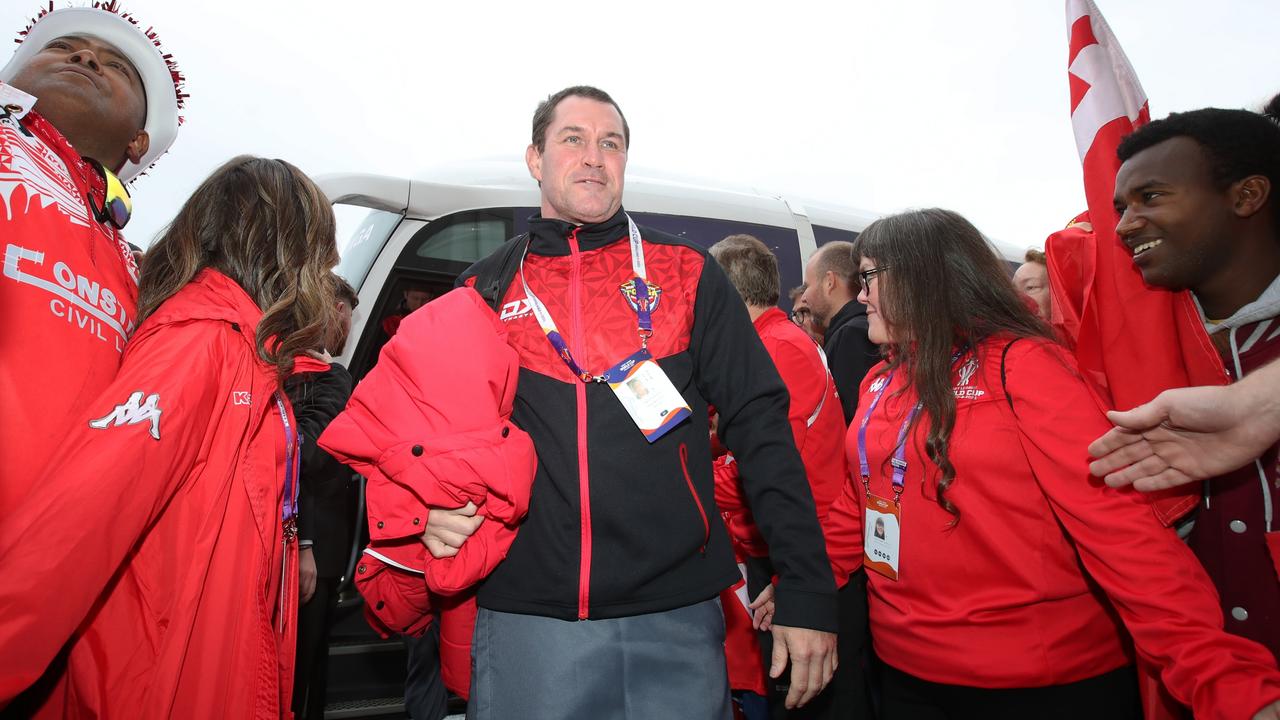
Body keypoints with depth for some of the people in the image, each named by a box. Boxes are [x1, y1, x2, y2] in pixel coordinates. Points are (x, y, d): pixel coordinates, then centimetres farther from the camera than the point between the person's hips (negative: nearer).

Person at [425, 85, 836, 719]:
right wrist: (431, 509, -6)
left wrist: (807, 592, -5)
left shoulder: (686, 275, 4)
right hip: (526, 620, 1)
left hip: (677, 620, 0)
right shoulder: (483, 291, 7)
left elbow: (760, 425, 0)